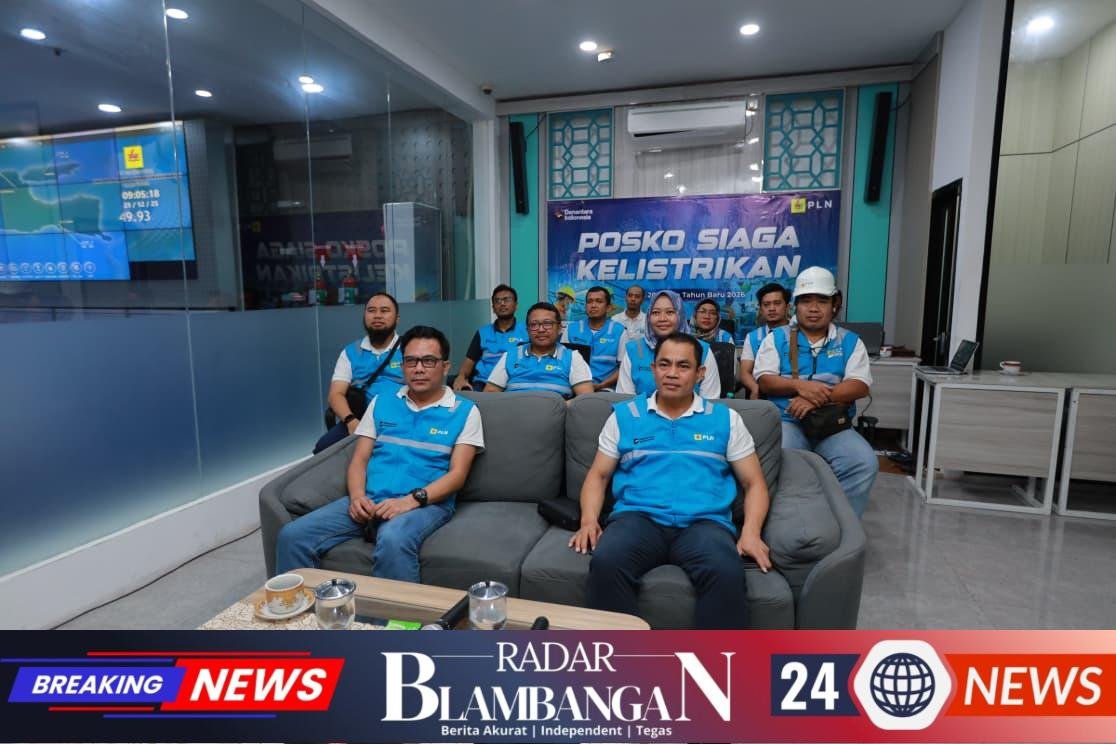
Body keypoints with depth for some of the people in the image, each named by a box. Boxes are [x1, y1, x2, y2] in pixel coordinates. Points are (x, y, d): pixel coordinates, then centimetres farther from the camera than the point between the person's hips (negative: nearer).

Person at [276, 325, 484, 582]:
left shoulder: (465, 411, 5)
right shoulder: (381, 403, 17)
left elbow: (457, 474, -3)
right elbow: (359, 459, 14)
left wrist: (411, 500, -18)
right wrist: (357, 495, -8)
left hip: (426, 503, -4)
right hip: (369, 500, 4)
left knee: (393, 540, -38)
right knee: (293, 535, -15)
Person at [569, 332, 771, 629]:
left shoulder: (725, 419, 16)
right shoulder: (624, 415, 16)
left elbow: (754, 483, 15)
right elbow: (598, 476, 17)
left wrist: (751, 531, -4)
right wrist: (589, 521, -3)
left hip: (704, 522, 0)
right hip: (638, 517, 1)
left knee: (727, 574, -34)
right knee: (605, 564, -33)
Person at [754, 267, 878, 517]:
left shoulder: (850, 341, 12)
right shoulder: (777, 338, 10)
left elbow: (860, 386, -2)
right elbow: (764, 380, 0)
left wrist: (817, 398, -18)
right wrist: (799, 386, -20)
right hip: (787, 422, -1)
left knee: (865, 465, -25)